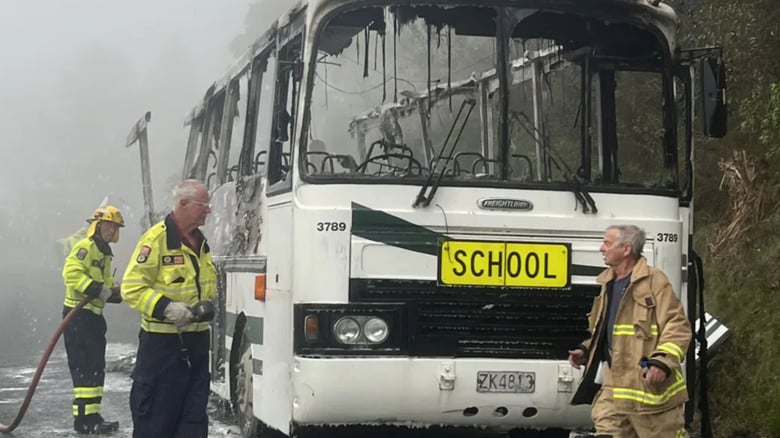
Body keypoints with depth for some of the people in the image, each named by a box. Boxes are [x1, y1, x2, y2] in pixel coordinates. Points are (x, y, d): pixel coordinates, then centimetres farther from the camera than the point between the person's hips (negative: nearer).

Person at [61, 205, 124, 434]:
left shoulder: (104, 253, 20)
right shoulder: (85, 247, -11)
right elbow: (71, 273, -24)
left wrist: (115, 291, 4)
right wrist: (97, 289, -27)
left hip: (94, 315, 10)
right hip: (78, 314, -10)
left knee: (96, 367, 12)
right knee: (84, 367, -11)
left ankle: (92, 415, 19)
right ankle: (84, 418, -10)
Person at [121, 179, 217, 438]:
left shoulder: (200, 242, 12)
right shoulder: (156, 239, -13)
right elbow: (132, 287, -17)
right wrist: (166, 307, -25)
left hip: (197, 338, 8)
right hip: (162, 341, -7)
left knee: (195, 412, 9)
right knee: (156, 413, -1)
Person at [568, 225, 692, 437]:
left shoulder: (654, 281, -10)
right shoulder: (609, 284, 16)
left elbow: (678, 326, -14)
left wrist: (663, 362, -25)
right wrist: (586, 351, 13)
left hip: (649, 383, -7)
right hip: (614, 384, 7)